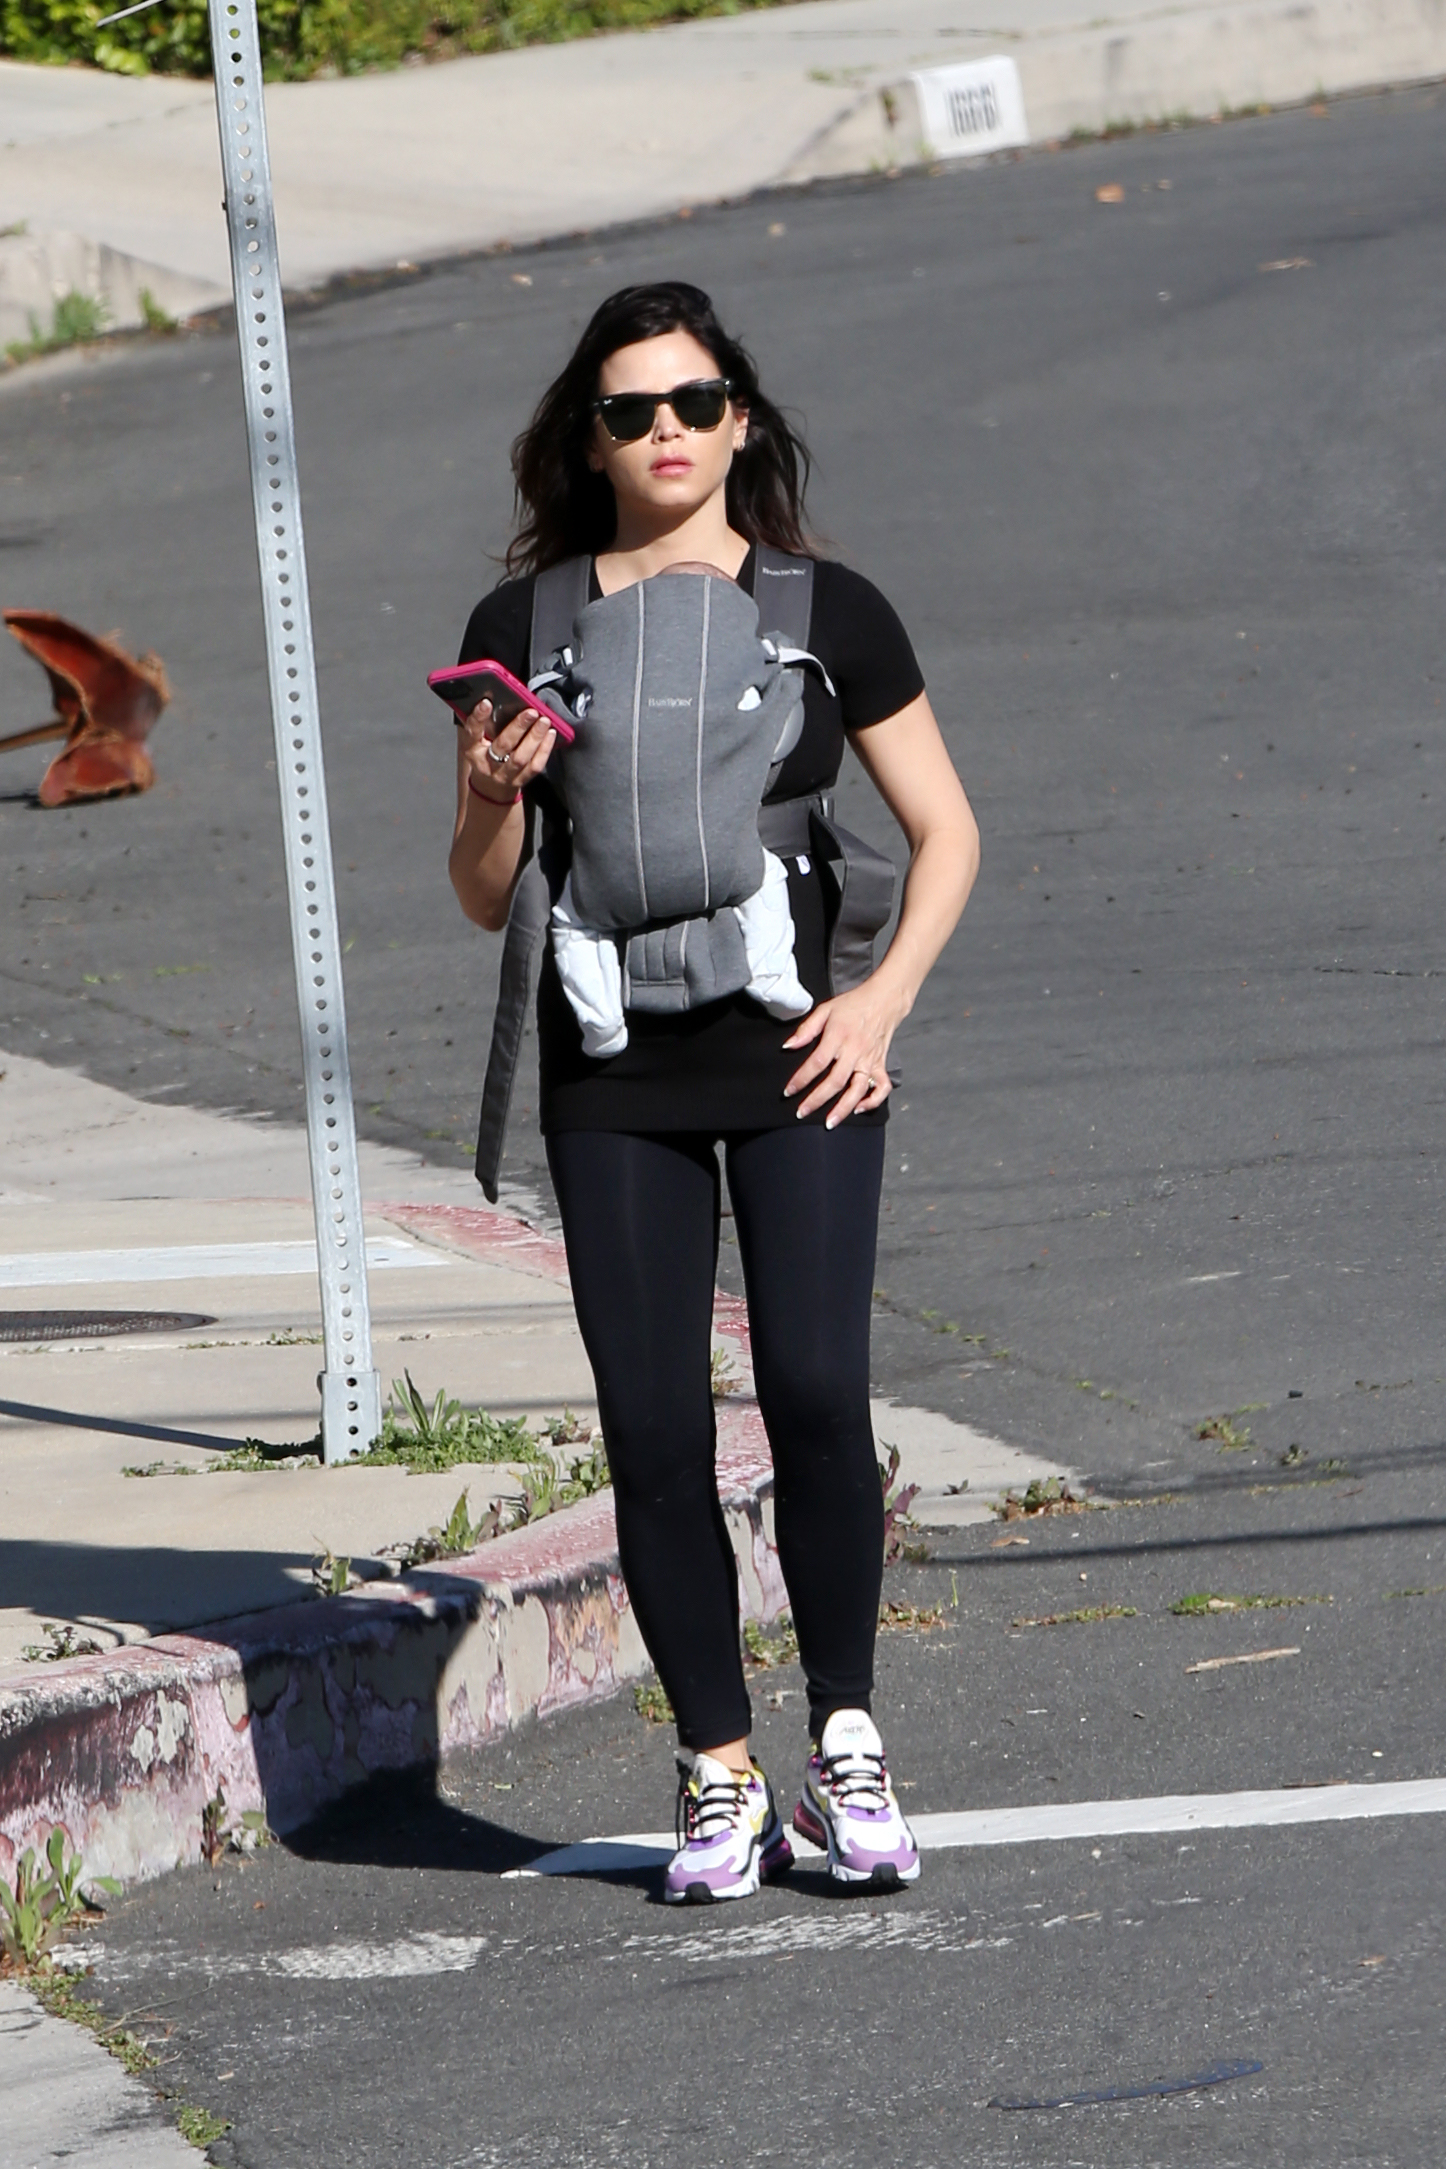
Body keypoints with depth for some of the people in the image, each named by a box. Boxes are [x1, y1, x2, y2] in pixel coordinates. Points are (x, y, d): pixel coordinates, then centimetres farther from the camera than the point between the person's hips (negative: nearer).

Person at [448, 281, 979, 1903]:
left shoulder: (825, 611, 4)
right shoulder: (525, 627, 6)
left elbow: (946, 829, 11)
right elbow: (485, 899, 11)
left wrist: (884, 997, -3)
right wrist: (497, 795, -10)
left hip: (794, 1057, -1)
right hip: (613, 1081, 1)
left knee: (815, 1393, -13)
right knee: (654, 1429, -2)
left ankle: (846, 1743, 4)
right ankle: (719, 1782, 8)